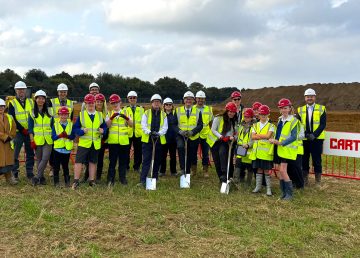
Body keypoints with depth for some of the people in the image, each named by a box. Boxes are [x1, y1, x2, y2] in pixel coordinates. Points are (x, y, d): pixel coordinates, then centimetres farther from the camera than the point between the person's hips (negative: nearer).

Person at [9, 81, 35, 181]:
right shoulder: (12, 103, 1)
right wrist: (22, 129, -13)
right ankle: (15, 173, 9)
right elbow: (12, 119, -5)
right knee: (15, 154, -2)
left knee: (30, 153, 6)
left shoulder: (31, 102, 11)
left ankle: (30, 173, 14)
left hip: (29, 132, 3)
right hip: (18, 132, -3)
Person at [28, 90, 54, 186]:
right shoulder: (32, 113, 4)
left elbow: (53, 126, 12)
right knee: (39, 159, 5)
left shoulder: (49, 112, 9)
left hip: (48, 140, 1)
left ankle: (37, 177, -5)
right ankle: (41, 178, 13)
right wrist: (32, 141, -7)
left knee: (45, 158, -11)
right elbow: (30, 128, 1)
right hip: (37, 140, -1)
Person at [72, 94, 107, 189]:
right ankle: (76, 181, 3)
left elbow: (104, 126, 13)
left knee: (93, 162, 12)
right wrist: (82, 131, -19)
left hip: (96, 143, 3)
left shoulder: (100, 115, 8)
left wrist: (102, 131, -9)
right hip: (83, 142, -2)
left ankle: (92, 180, 22)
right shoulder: (81, 115, 0)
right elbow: (75, 128, -1)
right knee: (79, 161, -5)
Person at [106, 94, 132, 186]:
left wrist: (126, 118, -19)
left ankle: (122, 177, 18)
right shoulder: (110, 113, 9)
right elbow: (107, 125, -6)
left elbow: (131, 124, -1)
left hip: (124, 140, 1)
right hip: (113, 140, -1)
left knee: (123, 160, 7)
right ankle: (110, 179, 7)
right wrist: (111, 117, -22)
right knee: (112, 160, 0)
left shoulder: (125, 112, 10)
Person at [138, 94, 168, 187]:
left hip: (159, 140, 2)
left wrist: (159, 133, -18)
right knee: (146, 160, -7)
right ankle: (142, 180, -8)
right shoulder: (146, 113, 6)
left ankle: (154, 179, 20)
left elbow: (165, 127, 1)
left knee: (157, 161, 8)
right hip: (147, 140, -2)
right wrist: (150, 132, -21)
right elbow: (143, 126, -3)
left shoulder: (163, 115, 10)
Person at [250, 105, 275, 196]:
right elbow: (252, 137, -2)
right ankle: (258, 186, 20)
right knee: (259, 169, 11)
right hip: (257, 151, 4)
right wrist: (263, 136, -13)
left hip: (266, 152, -4)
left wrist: (257, 135, -9)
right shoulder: (255, 125, 11)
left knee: (266, 170, 0)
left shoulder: (271, 126, 0)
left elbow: (268, 136, -16)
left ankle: (269, 188, 9)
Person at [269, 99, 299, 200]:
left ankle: (289, 193, 1)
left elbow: (293, 137, -15)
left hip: (287, 149, -7)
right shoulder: (280, 120, 13)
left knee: (283, 170, -12)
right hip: (278, 148, 7)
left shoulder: (293, 121, -9)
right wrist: (274, 140, 2)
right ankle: (284, 193, 18)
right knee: (279, 170, 8)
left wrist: (280, 142, -22)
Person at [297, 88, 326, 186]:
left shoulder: (321, 109, 2)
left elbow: (323, 124, -5)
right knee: (304, 160, 6)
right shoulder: (300, 110, 8)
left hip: (317, 139, -2)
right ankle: (305, 180, 18)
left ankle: (318, 181, 14)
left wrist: (314, 135, -16)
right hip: (304, 139, 2)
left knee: (317, 160, 3)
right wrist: (305, 134, -13)